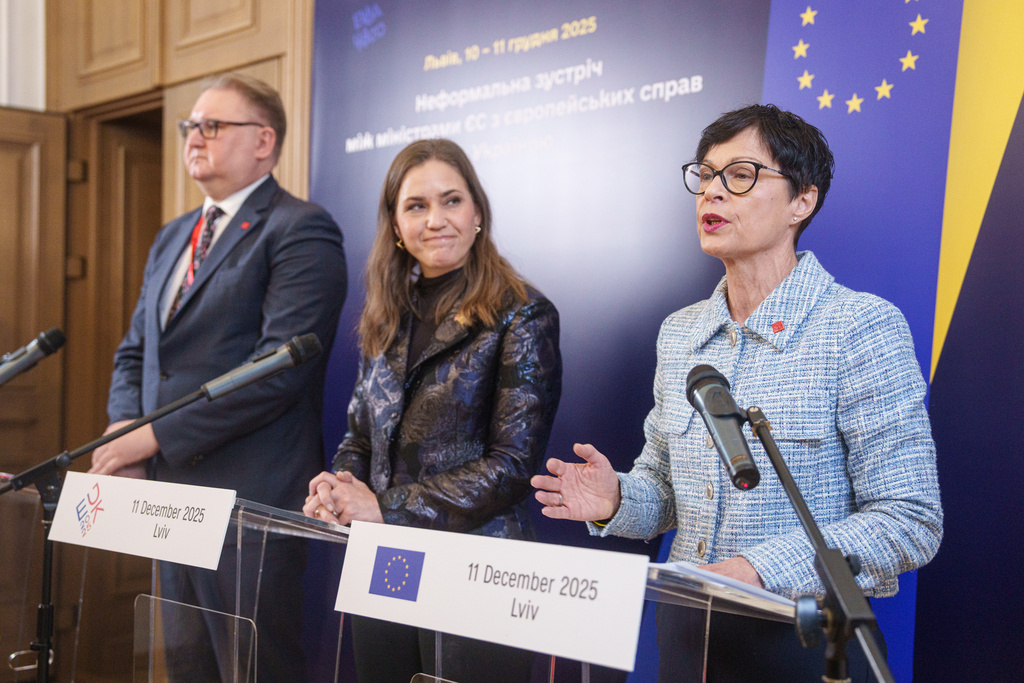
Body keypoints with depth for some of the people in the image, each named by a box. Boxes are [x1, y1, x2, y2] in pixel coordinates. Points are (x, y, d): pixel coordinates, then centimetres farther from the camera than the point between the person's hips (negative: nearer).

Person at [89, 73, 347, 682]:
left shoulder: (301, 231, -10)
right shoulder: (173, 237, 19)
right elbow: (135, 351, 21)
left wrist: (157, 436, -17)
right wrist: (124, 427, 0)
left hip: (251, 500, -8)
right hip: (173, 494, 8)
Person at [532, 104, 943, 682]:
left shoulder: (861, 327, -12)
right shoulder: (679, 333, 6)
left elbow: (910, 520, -15)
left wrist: (760, 570, -25)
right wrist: (616, 501, -8)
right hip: (685, 633, 6)